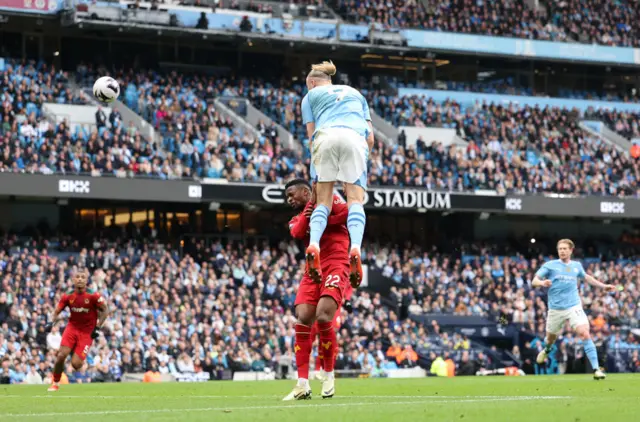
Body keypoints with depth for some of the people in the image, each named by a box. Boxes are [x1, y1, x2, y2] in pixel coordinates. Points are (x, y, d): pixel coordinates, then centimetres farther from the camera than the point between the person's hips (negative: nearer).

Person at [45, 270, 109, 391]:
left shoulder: (93, 296, -12)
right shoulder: (68, 296, -3)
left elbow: (105, 310, -4)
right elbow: (57, 311, 6)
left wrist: (97, 328, -8)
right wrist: (51, 322, -14)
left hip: (87, 332, -2)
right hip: (72, 328, 2)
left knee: (76, 364, -12)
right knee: (61, 355, -16)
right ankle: (55, 383, 4)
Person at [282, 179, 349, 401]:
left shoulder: (329, 199, 7)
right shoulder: (298, 219, 22)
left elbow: (348, 213, -12)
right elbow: (297, 233, -1)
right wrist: (307, 214, -16)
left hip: (335, 264, -6)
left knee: (323, 316, -21)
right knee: (302, 319, -9)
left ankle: (329, 375, -3)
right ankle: (303, 384, -7)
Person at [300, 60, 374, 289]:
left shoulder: (310, 96, 28)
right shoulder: (355, 93, 36)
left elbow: (311, 134, 19)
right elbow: (371, 137, 25)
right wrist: (362, 156, 38)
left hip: (326, 136, -1)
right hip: (355, 138, 1)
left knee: (323, 201, 0)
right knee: (355, 200, -8)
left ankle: (313, 244, -29)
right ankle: (355, 249, -35)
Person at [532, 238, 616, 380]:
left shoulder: (576, 266, 8)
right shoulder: (550, 265, -2)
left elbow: (586, 277, 29)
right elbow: (534, 281, -8)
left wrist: (603, 286, 26)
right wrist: (542, 282, -30)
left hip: (574, 306, 0)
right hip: (556, 309, 0)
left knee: (585, 334, -20)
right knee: (551, 337, 16)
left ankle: (596, 369, -21)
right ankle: (546, 350, 55)